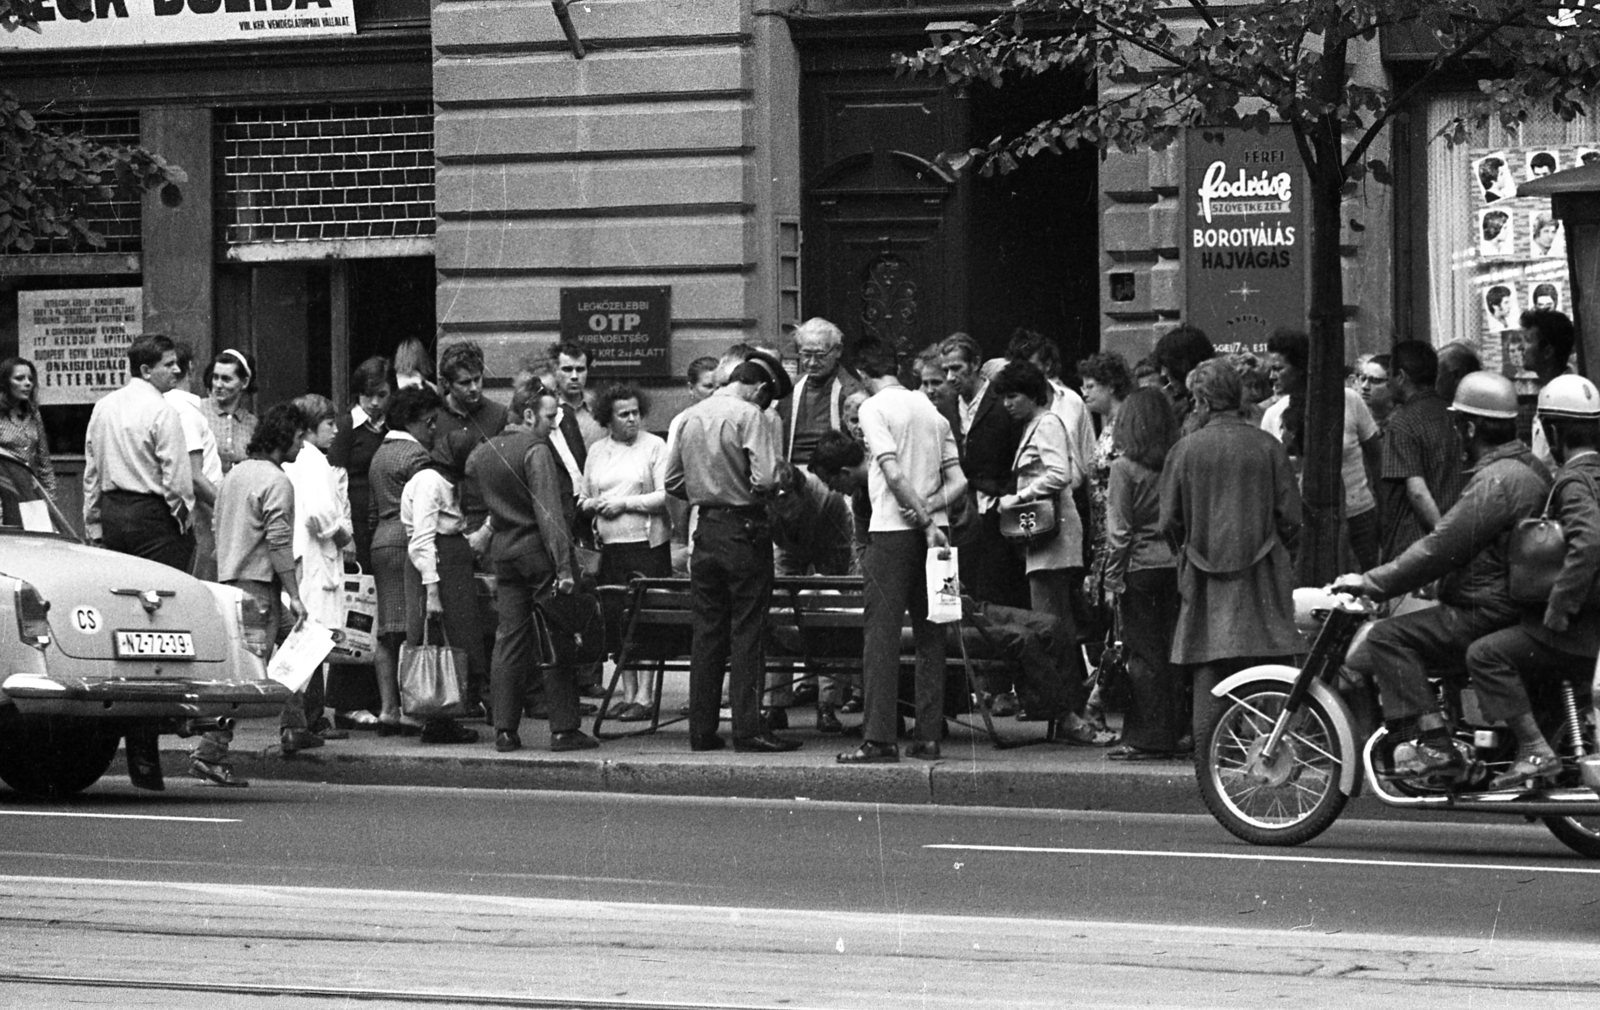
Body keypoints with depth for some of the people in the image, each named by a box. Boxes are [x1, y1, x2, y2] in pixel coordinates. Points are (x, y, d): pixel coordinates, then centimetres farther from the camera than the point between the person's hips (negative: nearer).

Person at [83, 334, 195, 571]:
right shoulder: (162, 411, -11)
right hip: (152, 515, -7)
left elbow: (91, 473, 15)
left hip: (111, 514, 7)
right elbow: (176, 476, -13)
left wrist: (93, 525, 20)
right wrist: (185, 516, -1)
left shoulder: (103, 407, 11)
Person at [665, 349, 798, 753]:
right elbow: (765, 480, -20)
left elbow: (672, 482, 12)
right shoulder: (749, 416, -11)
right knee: (746, 632, -2)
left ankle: (701, 730, 10)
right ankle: (748, 729, -4)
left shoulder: (690, 417, 9)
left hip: (706, 531, 6)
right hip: (744, 530, -6)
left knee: (707, 632, 9)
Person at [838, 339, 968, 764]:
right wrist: (930, 509, -2)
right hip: (931, 531, 6)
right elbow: (958, 480, 10)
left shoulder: (874, 408, -6)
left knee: (881, 633, -6)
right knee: (929, 633, 9)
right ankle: (929, 736, 8)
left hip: (893, 528, -6)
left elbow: (893, 473, -17)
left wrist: (922, 520, -14)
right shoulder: (931, 410, 15)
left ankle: (879, 738, -11)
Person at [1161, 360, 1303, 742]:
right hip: (1260, 578, 0)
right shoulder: (1267, 446, -2)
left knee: (1209, 670, 3)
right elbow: (1290, 517, 0)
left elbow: (1170, 520, -1)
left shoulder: (1186, 449, -5)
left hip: (1205, 578, 0)